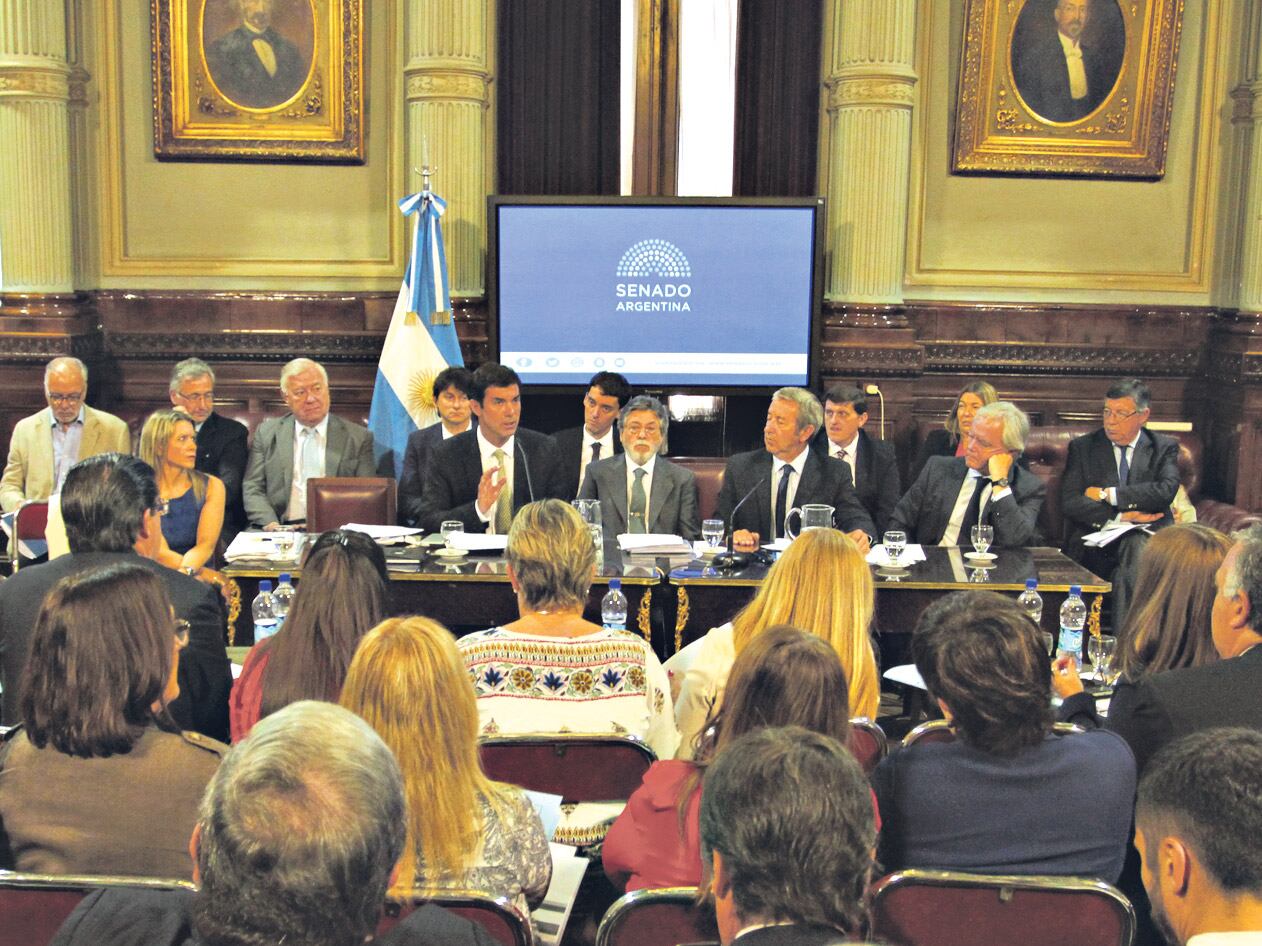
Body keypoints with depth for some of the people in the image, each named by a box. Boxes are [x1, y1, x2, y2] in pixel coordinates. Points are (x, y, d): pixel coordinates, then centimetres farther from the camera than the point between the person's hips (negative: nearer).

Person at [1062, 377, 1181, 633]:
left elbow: (1166, 490, -9)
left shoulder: (1165, 448, 12)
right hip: (1094, 543, 0)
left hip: (1148, 538, 0)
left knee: (1135, 545, -35)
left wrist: (1107, 494, -9)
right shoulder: (1082, 447, 11)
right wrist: (1119, 517, -15)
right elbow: (1069, 501, -2)